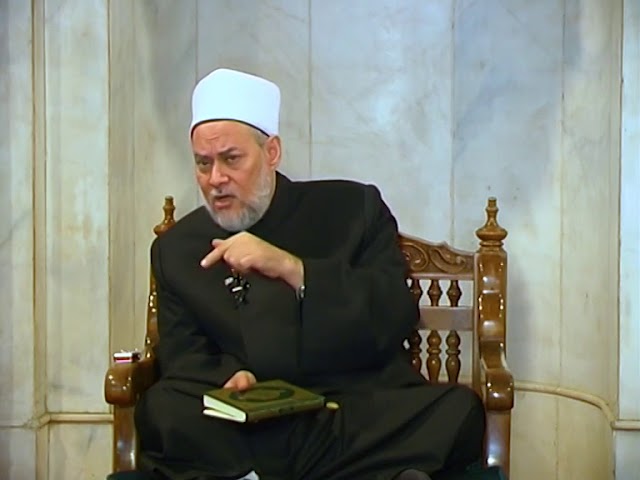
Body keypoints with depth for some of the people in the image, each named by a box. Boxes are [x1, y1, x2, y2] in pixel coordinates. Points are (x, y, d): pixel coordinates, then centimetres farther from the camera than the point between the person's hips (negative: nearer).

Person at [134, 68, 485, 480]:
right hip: (248, 434, 1)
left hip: (361, 421, 0)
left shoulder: (353, 207, 10)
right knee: (162, 411, -30)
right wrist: (228, 380, -15)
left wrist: (292, 269, -13)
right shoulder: (176, 249, 15)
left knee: (457, 409, -30)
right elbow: (184, 360, 9)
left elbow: (397, 316, -1)